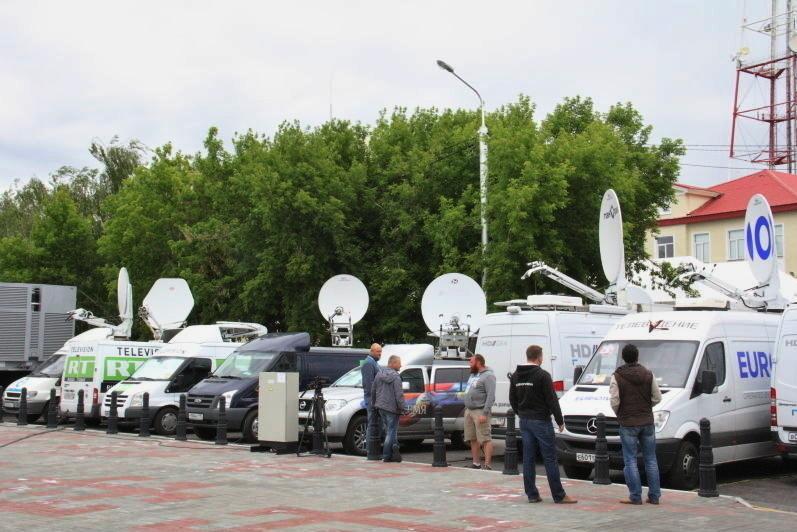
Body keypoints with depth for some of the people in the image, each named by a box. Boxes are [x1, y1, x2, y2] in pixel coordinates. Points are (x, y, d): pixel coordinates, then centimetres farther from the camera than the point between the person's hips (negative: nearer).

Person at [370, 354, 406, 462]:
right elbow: (399, 395, -18)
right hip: (392, 408, -8)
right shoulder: (395, 377, -14)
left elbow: (373, 391, 15)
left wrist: (374, 404, 25)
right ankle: (386, 456, 1)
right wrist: (403, 408, -13)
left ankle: (394, 454, 18)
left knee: (389, 430, 16)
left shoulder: (379, 375, 9)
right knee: (391, 432, 0)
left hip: (381, 408, 8)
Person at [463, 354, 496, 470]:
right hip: (469, 410, 9)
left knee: (485, 439, -9)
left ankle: (488, 465, -11)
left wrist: (484, 413, -24)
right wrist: (466, 409, 15)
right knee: (473, 439, 12)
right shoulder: (473, 375, 17)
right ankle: (476, 463, 19)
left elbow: (491, 396, -18)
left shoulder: (488, 376, -11)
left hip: (480, 411, -9)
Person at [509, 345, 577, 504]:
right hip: (541, 421, -7)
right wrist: (560, 421, -5)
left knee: (528, 458, 8)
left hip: (524, 421, 7)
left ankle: (532, 494, 10)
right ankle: (559, 496, 0)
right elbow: (552, 400, -13)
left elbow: (512, 400, 15)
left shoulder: (516, 376, 8)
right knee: (550, 458, -3)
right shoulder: (542, 375, -13)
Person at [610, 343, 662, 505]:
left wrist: (620, 415, 7)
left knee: (630, 460, 2)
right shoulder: (648, 374, 1)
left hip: (628, 424, -3)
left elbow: (614, 402, -12)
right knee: (650, 459, 11)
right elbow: (657, 398, 2)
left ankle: (635, 496, 1)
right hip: (647, 422, 4)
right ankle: (654, 496, 12)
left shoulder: (617, 377, -9)